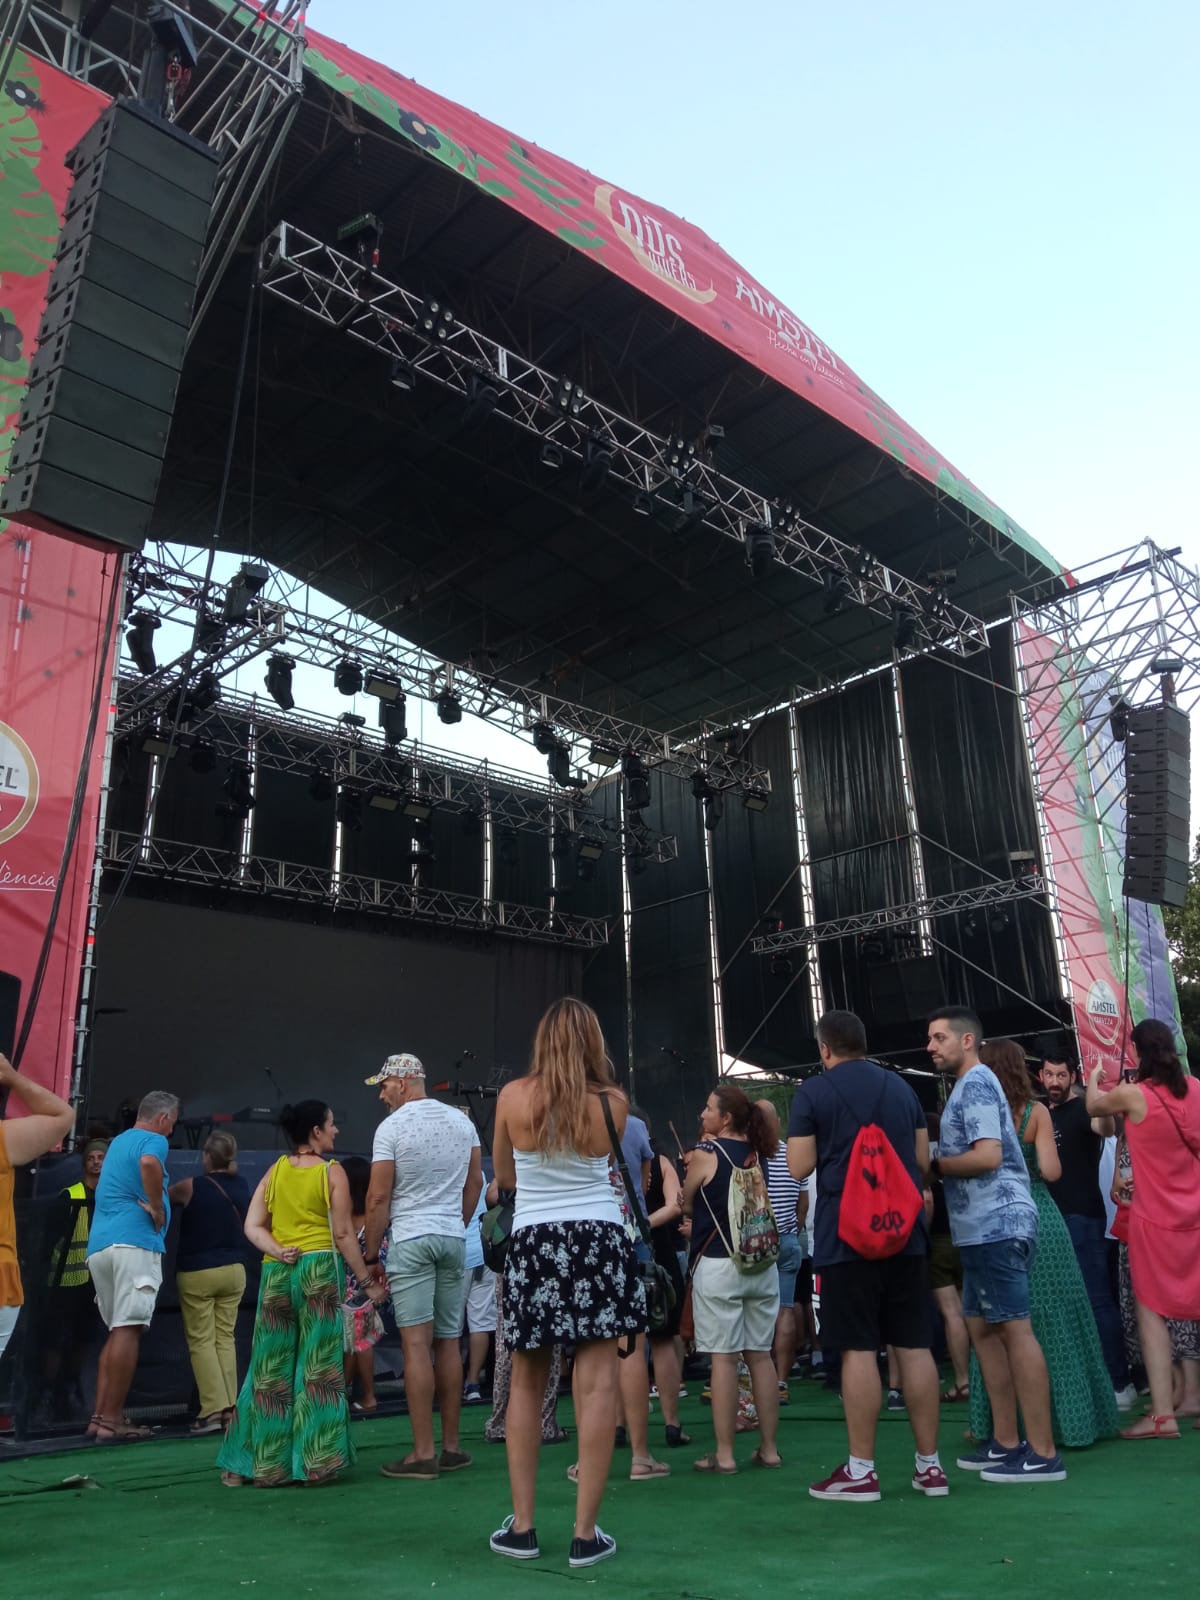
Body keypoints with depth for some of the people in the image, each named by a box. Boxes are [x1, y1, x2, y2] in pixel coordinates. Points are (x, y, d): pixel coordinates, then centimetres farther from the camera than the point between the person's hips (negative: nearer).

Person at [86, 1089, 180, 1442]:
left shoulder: (119, 1140, 24)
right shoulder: (153, 1140, -4)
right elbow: (149, 1164, -27)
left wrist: (161, 1195, 27)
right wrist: (158, 1210, -17)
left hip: (100, 1245, 9)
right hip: (133, 1241, -9)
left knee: (118, 1330, 13)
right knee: (129, 1329, -8)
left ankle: (100, 1416, 11)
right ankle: (111, 1420, -9)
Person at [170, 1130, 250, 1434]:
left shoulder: (191, 1187, -11)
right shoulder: (241, 1187, 3)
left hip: (197, 1273, -4)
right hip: (234, 1270, 5)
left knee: (201, 1341, 1)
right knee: (225, 1338, 8)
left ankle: (214, 1409, -6)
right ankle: (230, 1408, 4)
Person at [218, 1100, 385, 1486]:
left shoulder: (274, 1171, 10)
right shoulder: (332, 1172, -3)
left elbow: (252, 1226, 4)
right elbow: (343, 1235, -5)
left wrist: (278, 1252, -6)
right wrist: (368, 1281, 0)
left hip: (275, 1273, 4)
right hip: (319, 1269, -4)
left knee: (271, 1371, 12)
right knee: (318, 1368, 2)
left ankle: (262, 1464, 18)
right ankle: (315, 1464, 4)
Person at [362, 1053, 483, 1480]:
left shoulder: (391, 1127, -8)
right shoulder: (461, 1121, 7)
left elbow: (379, 1197, -9)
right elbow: (475, 1183, 13)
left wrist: (371, 1255, -1)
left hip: (410, 1240, -5)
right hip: (454, 1238, 5)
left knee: (417, 1344, -3)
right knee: (449, 1342, 11)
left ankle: (423, 1453, -1)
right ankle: (451, 1448, 16)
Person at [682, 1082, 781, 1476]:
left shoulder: (705, 1154, -8)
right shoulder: (757, 1154, 7)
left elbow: (687, 1206, 1)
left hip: (718, 1265, -5)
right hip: (761, 1264, 6)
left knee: (723, 1358, -2)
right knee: (760, 1355, 10)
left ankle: (724, 1454, 2)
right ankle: (768, 1448, 16)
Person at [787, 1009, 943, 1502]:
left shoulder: (813, 1092, -4)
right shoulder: (902, 1088, 11)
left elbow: (799, 1167, -6)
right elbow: (923, 1163, 13)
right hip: (905, 1232, 5)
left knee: (858, 1349, -1)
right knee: (914, 1346, 9)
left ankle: (861, 1471, 4)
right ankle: (929, 1464, 16)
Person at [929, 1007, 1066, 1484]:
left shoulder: (975, 1083, -12)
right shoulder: (973, 1085, 19)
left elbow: (988, 1156, -21)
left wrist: (930, 1164, -10)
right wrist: (938, 1165, 8)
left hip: (997, 1224, -10)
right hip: (985, 1226, 10)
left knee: (1014, 1330, -6)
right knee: (984, 1329, 13)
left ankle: (1043, 1454, -1)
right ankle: (1006, 1442, 20)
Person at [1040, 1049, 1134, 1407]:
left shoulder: (1082, 1109, -7)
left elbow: (1106, 1129, -32)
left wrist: (1103, 1109, -53)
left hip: (1082, 1217, -7)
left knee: (1097, 1300, -6)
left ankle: (1119, 1383, 1)